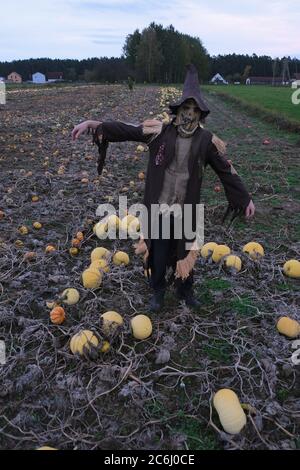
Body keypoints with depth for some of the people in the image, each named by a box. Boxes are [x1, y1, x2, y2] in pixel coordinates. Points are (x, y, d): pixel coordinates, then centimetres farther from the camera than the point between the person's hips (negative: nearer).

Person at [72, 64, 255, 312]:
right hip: (159, 207, 0)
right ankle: (158, 290, 39)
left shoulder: (207, 140, -6)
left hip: (186, 210, 1)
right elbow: (124, 129, -10)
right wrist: (92, 124, -17)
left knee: (186, 251, 17)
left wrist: (247, 198, 3)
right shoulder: (160, 132, -8)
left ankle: (185, 289, 43)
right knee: (158, 250, 13)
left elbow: (227, 170, 0)